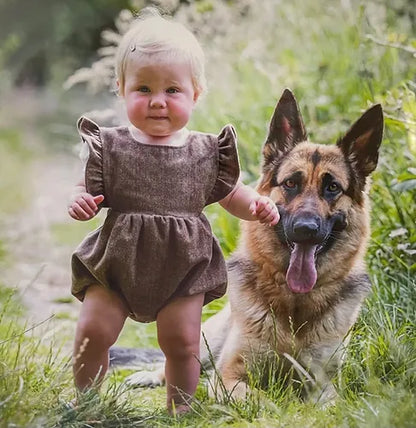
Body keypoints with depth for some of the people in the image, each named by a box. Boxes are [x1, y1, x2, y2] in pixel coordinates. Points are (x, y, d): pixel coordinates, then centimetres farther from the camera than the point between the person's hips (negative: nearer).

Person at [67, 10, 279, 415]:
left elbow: (231, 193, 10)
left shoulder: (206, 152, -1)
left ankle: (179, 408, 25)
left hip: (184, 267, 0)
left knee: (182, 341, 3)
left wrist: (256, 205, -9)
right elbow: (87, 187, 2)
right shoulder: (110, 147, -5)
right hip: (116, 261, 0)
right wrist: (79, 202, -21)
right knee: (92, 332, -2)